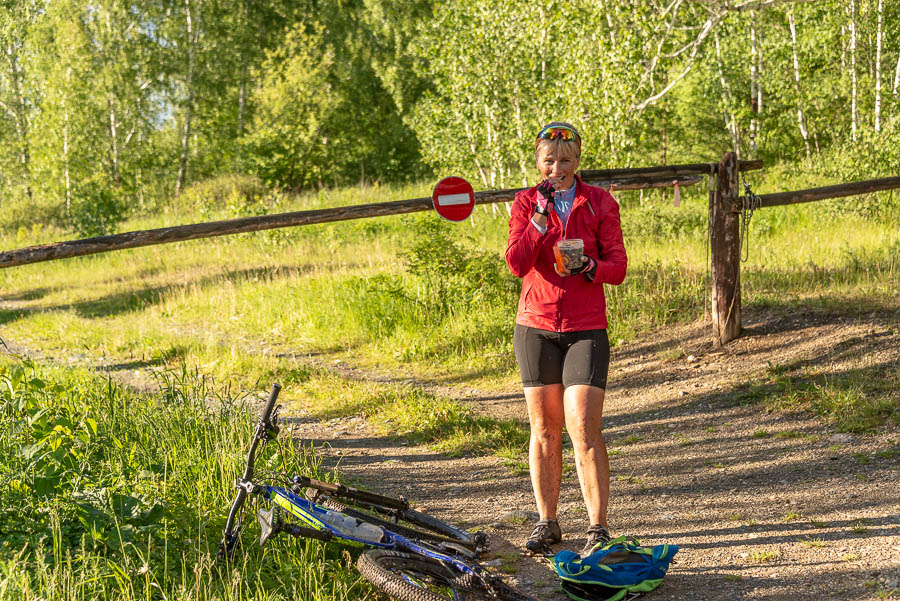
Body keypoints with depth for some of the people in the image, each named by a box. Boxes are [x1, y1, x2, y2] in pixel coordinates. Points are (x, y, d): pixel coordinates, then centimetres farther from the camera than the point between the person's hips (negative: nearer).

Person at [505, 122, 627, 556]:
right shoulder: (526, 202, 5)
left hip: (586, 328, -1)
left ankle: (598, 527, -3)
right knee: (544, 428, 6)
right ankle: (547, 523, 17)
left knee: (584, 427, -10)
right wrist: (540, 215, -15)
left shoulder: (599, 202, 3)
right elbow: (516, 263, -9)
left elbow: (618, 267, -1)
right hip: (535, 326, 2)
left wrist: (589, 266, -21)